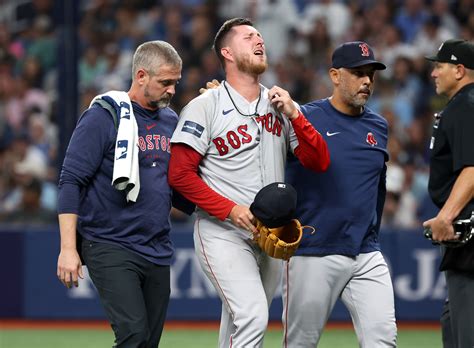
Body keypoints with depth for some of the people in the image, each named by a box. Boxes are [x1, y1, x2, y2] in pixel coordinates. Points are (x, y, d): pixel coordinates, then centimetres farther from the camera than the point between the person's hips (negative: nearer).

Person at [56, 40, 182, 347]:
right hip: (110, 248, -7)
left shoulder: (172, 121, 13)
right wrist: (68, 249, -17)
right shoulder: (103, 117, -6)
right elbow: (71, 182, -9)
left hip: (158, 251, 7)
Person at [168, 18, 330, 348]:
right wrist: (230, 210, -17)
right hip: (223, 235, -6)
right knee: (252, 318, -23)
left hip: (271, 239, 6)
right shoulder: (205, 106, -5)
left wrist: (293, 115, -9)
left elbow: (319, 162, 4)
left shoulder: (281, 104, 11)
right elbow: (180, 174, -9)